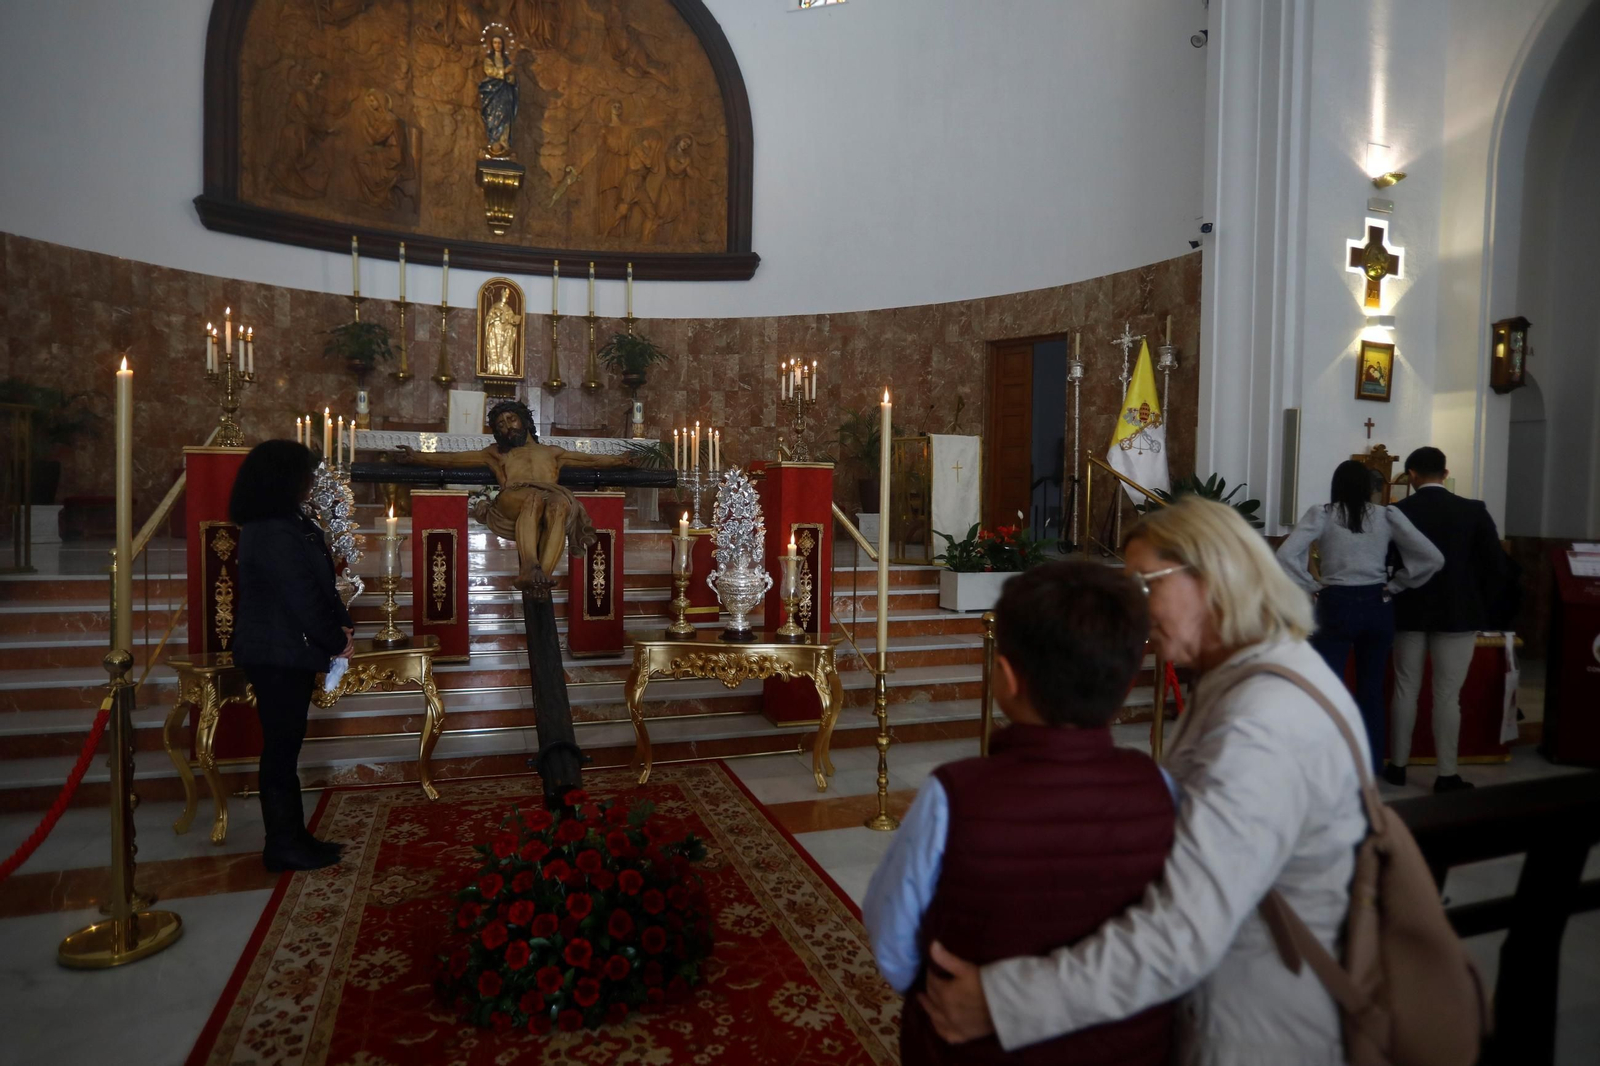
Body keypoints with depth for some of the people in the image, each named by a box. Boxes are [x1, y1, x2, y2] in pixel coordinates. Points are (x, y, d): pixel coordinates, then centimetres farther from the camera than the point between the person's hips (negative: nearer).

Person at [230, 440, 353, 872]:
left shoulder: (290, 525, 10)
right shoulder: (275, 535, -20)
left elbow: (320, 583, 12)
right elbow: (302, 597, -20)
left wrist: (341, 626, 0)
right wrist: (336, 641, -9)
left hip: (288, 654, 10)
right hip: (278, 655, -10)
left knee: (285, 745, 14)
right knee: (281, 748, 1)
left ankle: (291, 838, 24)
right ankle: (283, 846, 12)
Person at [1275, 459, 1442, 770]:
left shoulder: (1321, 514, -4)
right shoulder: (1387, 516, 1)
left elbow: (1285, 555, -17)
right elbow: (1433, 559, -3)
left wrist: (1313, 587, -6)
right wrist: (1394, 587, 3)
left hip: (1336, 605, -3)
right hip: (1377, 607, 3)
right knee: (1372, 691, 12)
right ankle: (1371, 768, 20)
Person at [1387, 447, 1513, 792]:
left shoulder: (1397, 512, -5)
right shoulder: (1473, 511, -5)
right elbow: (1498, 568, -6)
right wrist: (1481, 608, 6)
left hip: (1408, 612, 1)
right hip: (1458, 614, -1)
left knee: (1405, 690, 10)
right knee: (1447, 695, 3)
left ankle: (1398, 766, 17)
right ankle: (1447, 775, 8)